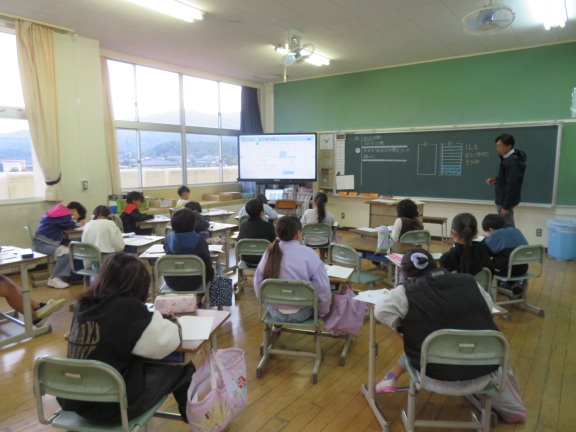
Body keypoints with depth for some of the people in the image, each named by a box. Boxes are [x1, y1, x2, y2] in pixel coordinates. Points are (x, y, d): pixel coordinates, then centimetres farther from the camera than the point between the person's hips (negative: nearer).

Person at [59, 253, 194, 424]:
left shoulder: (83, 304, 1)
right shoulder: (128, 308, -19)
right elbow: (164, 342, -12)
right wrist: (174, 325, 9)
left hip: (75, 400, 7)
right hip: (112, 406, -7)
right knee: (183, 370, 9)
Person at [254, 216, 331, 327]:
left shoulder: (270, 252, -7)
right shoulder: (308, 253, -18)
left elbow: (258, 282, 3)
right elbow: (323, 288, -16)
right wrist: (323, 311, 2)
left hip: (274, 311, 3)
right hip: (300, 313, -3)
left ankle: (276, 324, 43)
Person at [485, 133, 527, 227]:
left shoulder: (513, 162, -22)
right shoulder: (508, 158, 8)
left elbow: (512, 185, -24)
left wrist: (506, 206, -22)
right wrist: (496, 180, 2)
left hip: (506, 200, -10)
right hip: (503, 199, 10)